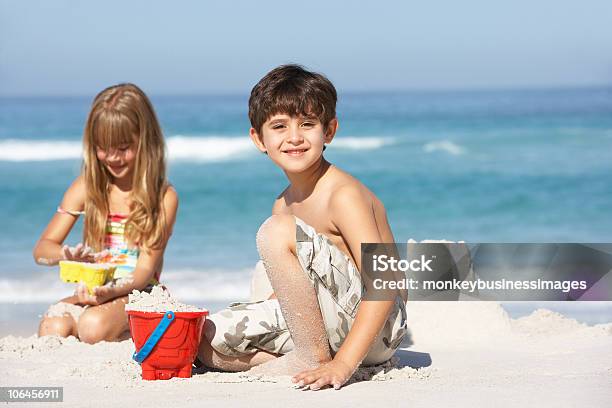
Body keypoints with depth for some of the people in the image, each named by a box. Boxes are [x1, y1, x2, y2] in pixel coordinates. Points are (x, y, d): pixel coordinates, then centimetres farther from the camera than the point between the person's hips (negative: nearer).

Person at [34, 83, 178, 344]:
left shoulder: (163, 197, -6)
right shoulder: (87, 187, 4)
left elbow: (146, 269, -10)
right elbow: (42, 249, 2)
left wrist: (113, 291, -32)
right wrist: (67, 255, -23)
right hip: (92, 291, 3)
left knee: (94, 326, -35)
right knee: (52, 328, -29)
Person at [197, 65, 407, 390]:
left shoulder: (343, 195, -16)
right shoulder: (284, 206, 11)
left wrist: (343, 363, -32)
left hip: (375, 325, -8)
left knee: (277, 232, -24)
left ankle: (313, 358, -15)